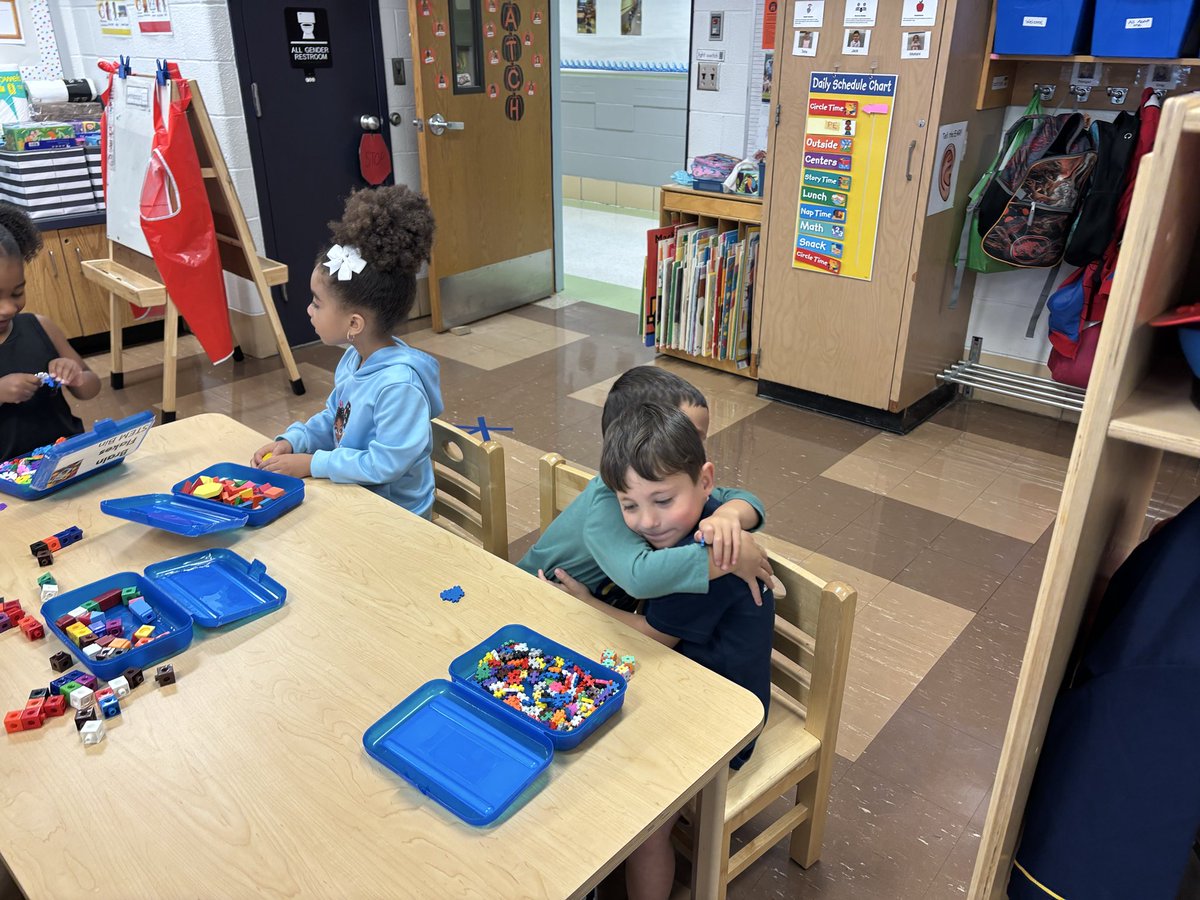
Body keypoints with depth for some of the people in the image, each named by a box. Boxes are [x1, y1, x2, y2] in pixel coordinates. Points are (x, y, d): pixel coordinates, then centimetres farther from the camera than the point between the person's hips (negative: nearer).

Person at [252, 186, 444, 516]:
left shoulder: (399, 384, -29)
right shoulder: (355, 358, 1)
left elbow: (386, 464, -27)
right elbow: (333, 419, 16)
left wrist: (312, 464, -19)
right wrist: (291, 442, -1)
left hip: (395, 516, -8)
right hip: (355, 499, 8)